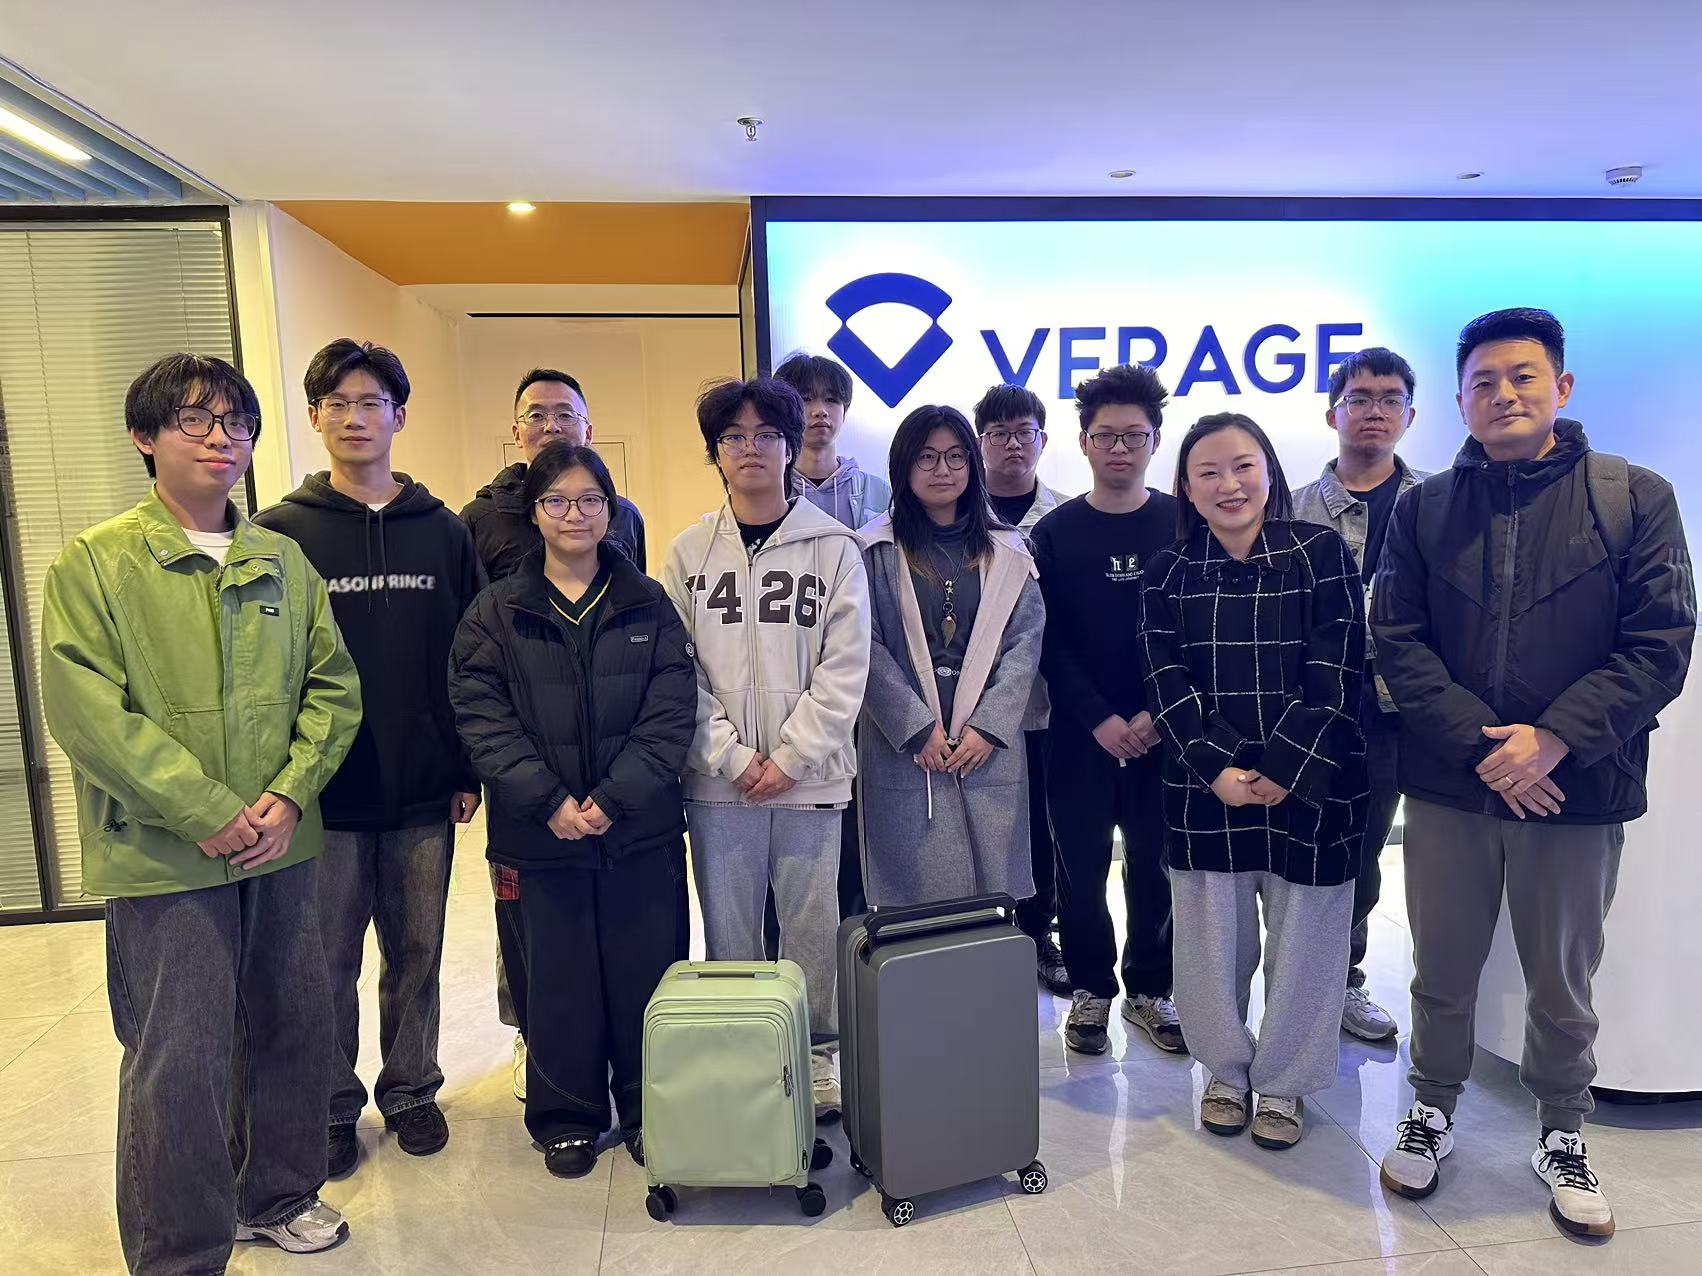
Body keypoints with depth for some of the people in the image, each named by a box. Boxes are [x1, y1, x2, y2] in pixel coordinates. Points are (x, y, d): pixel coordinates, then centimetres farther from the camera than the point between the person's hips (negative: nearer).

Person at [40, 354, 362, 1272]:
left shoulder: (283, 561, 8)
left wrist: (291, 793, -8)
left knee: (291, 1034, 15)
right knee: (179, 1064, 2)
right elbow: (86, 712, -12)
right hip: (163, 858, -4)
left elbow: (333, 684, 6)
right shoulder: (94, 564, -5)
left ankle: (276, 1197, 39)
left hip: (282, 848, 5)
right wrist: (209, 814, -16)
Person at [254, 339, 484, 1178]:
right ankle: (332, 1107, 30)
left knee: (416, 953, 13)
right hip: (322, 795, -1)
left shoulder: (442, 532, 4)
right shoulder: (280, 532, -1)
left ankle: (411, 1090, 32)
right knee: (328, 961, 10)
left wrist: (469, 770, 2)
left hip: (424, 795, 2)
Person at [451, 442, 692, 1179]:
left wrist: (615, 798, -14)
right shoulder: (496, 612, 3)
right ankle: (566, 1118, 31)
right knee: (555, 986, 11)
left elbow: (671, 713, -3)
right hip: (538, 837, 0)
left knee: (645, 978, 9)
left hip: (642, 833, 0)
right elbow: (481, 718, -5)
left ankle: (648, 1112, 29)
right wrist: (549, 801, -16)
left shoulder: (648, 605, 4)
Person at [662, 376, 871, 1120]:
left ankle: (817, 1056, 27)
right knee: (729, 934, 10)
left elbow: (845, 668, -4)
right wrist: (733, 756, -8)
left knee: (812, 928, 8)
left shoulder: (833, 546, 1)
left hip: (810, 778, -1)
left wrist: (789, 758, -9)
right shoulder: (689, 552, 6)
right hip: (718, 781, 1)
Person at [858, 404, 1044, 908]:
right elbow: (869, 649, -4)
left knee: (994, 894, 6)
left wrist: (988, 727, -7)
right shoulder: (876, 550, 2)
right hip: (904, 751, -2)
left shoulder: (1007, 550, 10)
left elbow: (1025, 643, 4)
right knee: (917, 900, 1)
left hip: (990, 749, 2)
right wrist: (918, 729, -11)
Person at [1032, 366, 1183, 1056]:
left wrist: (1158, 715, -10)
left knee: (1157, 866, 7)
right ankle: (1090, 992, 24)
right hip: (1080, 733, 0)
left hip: (1162, 733, 0)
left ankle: (1148, 991, 26)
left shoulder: (1184, 525, 3)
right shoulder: (1055, 532, 2)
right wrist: (1100, 720, -11)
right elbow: (1047, 640, -2)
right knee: (1080, 868, 6)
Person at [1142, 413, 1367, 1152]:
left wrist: (1283, 771, -15)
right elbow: (1167, 684, -2)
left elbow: (1334, 674, -8)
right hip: (1204, 791, 2)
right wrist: (1218, 770, -14)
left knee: (1302, 940, 9)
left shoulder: (1322, 554, -2)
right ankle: (1225, 1069, 34)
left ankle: (1283, 1080, 31)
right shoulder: (1168, 573, 4)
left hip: (1309, 788, -1)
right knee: (1212, 940, 11)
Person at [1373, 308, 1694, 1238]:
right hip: (1448, 783, 1)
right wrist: (1480, 743, -14)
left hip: (1579, 789, -1)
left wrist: (1554, 739, -17)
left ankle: (1562, 1139, 38)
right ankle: (1432, 1113, 36)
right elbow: (1397, 640, -2)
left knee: (1563, 985, 15)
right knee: (1442, 972, 14)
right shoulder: (1425, 509, 4)